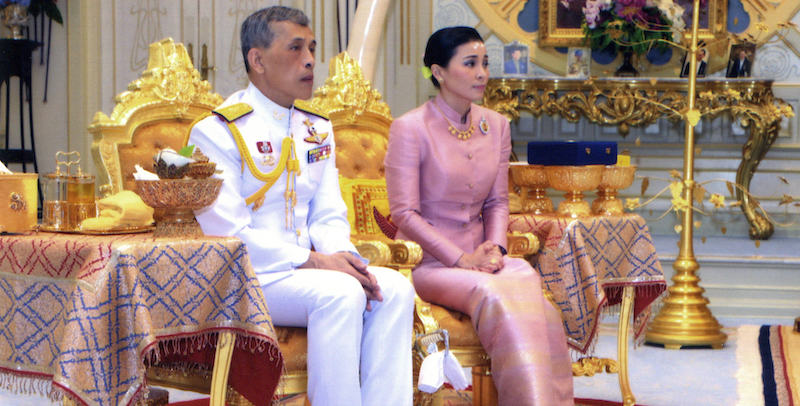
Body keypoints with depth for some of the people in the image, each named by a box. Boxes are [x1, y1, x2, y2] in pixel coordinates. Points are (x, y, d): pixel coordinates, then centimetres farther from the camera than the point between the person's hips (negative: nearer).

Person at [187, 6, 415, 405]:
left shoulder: (317, 130, 15)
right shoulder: (217, 133, -8)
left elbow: (329, 217, 13)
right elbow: (228, 235, -15)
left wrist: (343, 256, -11)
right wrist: (312, 261, -21)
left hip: (307, 269, 7)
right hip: (243, 279, -7)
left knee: (394, 287, -17)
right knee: (340, 293, -31)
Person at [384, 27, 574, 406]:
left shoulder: (496, 126, 12)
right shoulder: (410, 128, -6)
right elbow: (404, 213, -9)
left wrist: (495, 245, -5)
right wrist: (460, 258, -16)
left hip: (480, 256, 5)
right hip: (430, 261, -5)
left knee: (527, 280, -29)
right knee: (493, 293, -34)